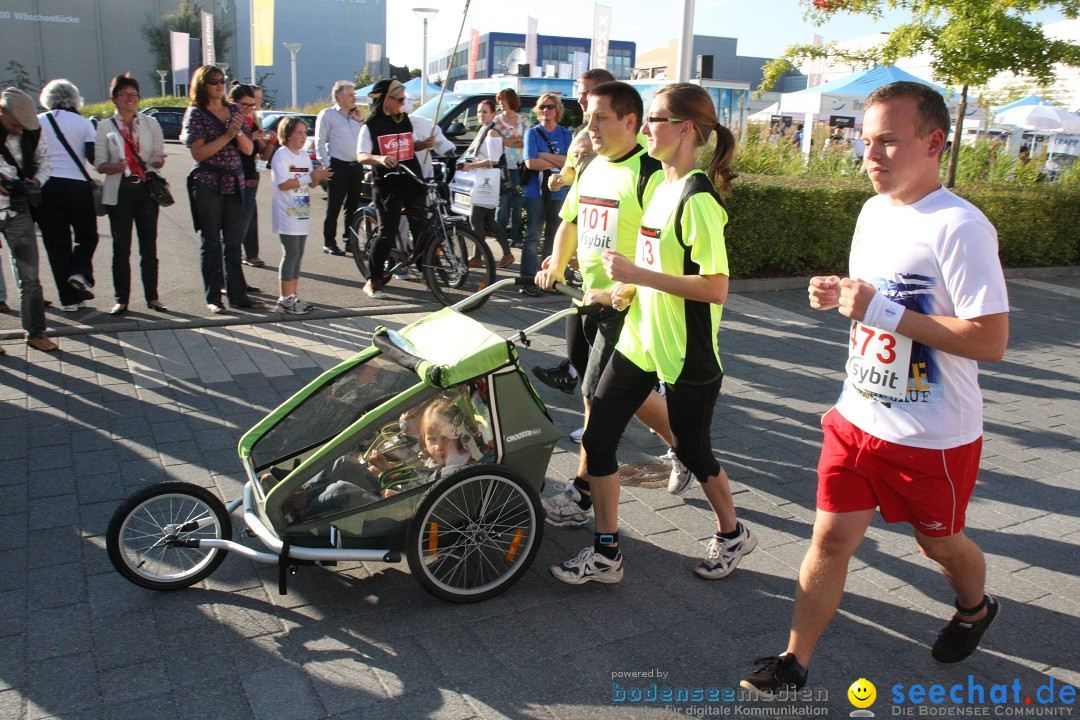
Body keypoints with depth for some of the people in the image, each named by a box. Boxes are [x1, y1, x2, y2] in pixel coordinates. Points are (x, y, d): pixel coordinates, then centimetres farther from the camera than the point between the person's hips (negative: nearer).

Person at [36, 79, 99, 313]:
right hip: (77, 186, -1)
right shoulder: (83, 123, 2)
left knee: (56, 243, 6)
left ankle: (69, 299, 5)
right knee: (87, 235, 15)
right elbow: (93, 157, -8)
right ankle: (80, 273, -12)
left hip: (46, 188, 2)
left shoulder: (37, 122, 6)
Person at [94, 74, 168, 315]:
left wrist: (157, 161, -17)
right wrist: (115, 166, -20)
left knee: (149, 245, 3)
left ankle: (152, 297, 11)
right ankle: (121, 299, 7)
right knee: (121, 247, 0)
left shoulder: (150, 123, 10)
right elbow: (100, 163, 2)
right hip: (119, 191, -1)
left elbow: (159, 155, 7)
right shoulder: (105, 126, 6)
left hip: (146, 189, 1)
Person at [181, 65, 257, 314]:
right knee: (211, 242, 2)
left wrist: (239, 132, -11)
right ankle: (212, 298, 8)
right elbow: (198, 153, -12)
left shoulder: (234, 110, 11)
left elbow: (249, 149, 8)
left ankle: (237, 294, 12)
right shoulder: (196, 113, -2)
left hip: (234, 182, 4)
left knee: (233, 241, 6)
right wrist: (227, 136, -17)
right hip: (208, 184, -4)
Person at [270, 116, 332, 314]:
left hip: (302, 214, 8)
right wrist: (309, 177, -21)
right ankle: (284, 299, -5)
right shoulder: (281, 155, -10)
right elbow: (282, 184, -19)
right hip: (287, 215, -8)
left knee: (298, 254, 10)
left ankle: (292, 296, 17)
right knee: (291, 254, -9)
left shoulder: (305, 155, 13)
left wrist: (319, 177, -6)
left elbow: (311, 184, 15)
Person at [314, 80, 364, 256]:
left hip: (356, 167, 6)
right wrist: (327, 166, -12)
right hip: (338, 167, -6)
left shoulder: (355, 115, 16)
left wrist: (360, 120, 7)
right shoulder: (327, 114, -2)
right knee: (334, 207, -1)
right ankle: (329, 243, 5)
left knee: (353, 206, 11)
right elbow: (320, 142, -5)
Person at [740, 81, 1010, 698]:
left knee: (940, 543, 18)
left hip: (933, 437, -5)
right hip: (858, 418, 6)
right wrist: (839, 296, -2)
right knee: (831, 538, 6)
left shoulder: (960, 226, -20)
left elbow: (992, 341, -24)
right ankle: (795, 664, 19)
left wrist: (885, 311, -27)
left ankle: (977, 609, 51)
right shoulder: (873, 211, 5)